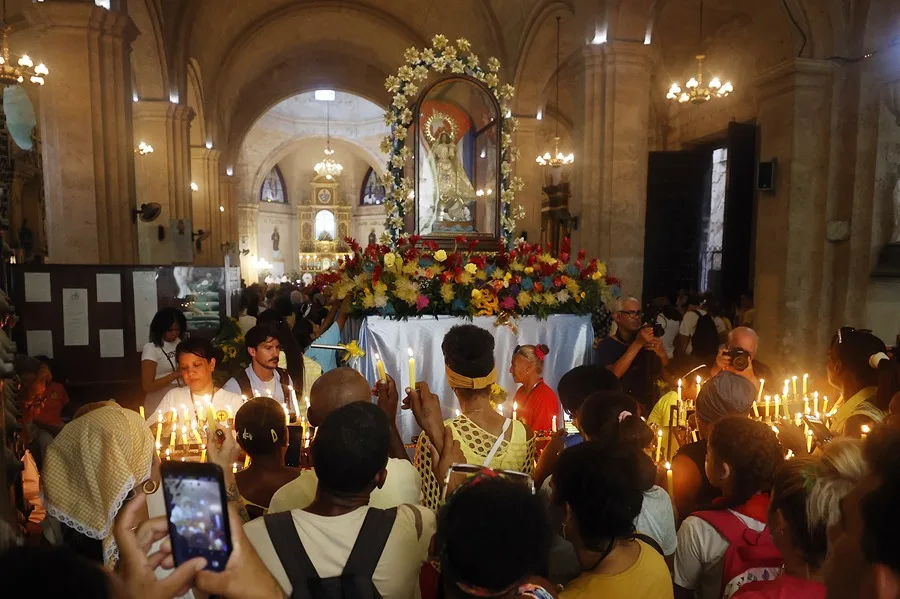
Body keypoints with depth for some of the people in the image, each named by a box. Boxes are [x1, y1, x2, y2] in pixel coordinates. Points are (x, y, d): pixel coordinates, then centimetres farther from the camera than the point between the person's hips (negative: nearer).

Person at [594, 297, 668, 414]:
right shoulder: (606, 346, -1)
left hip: (651, 408, 4)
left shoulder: (648, 342, 10)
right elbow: (610, 376, -18)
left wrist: (661, 353, -13)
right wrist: (637, 344, -21)